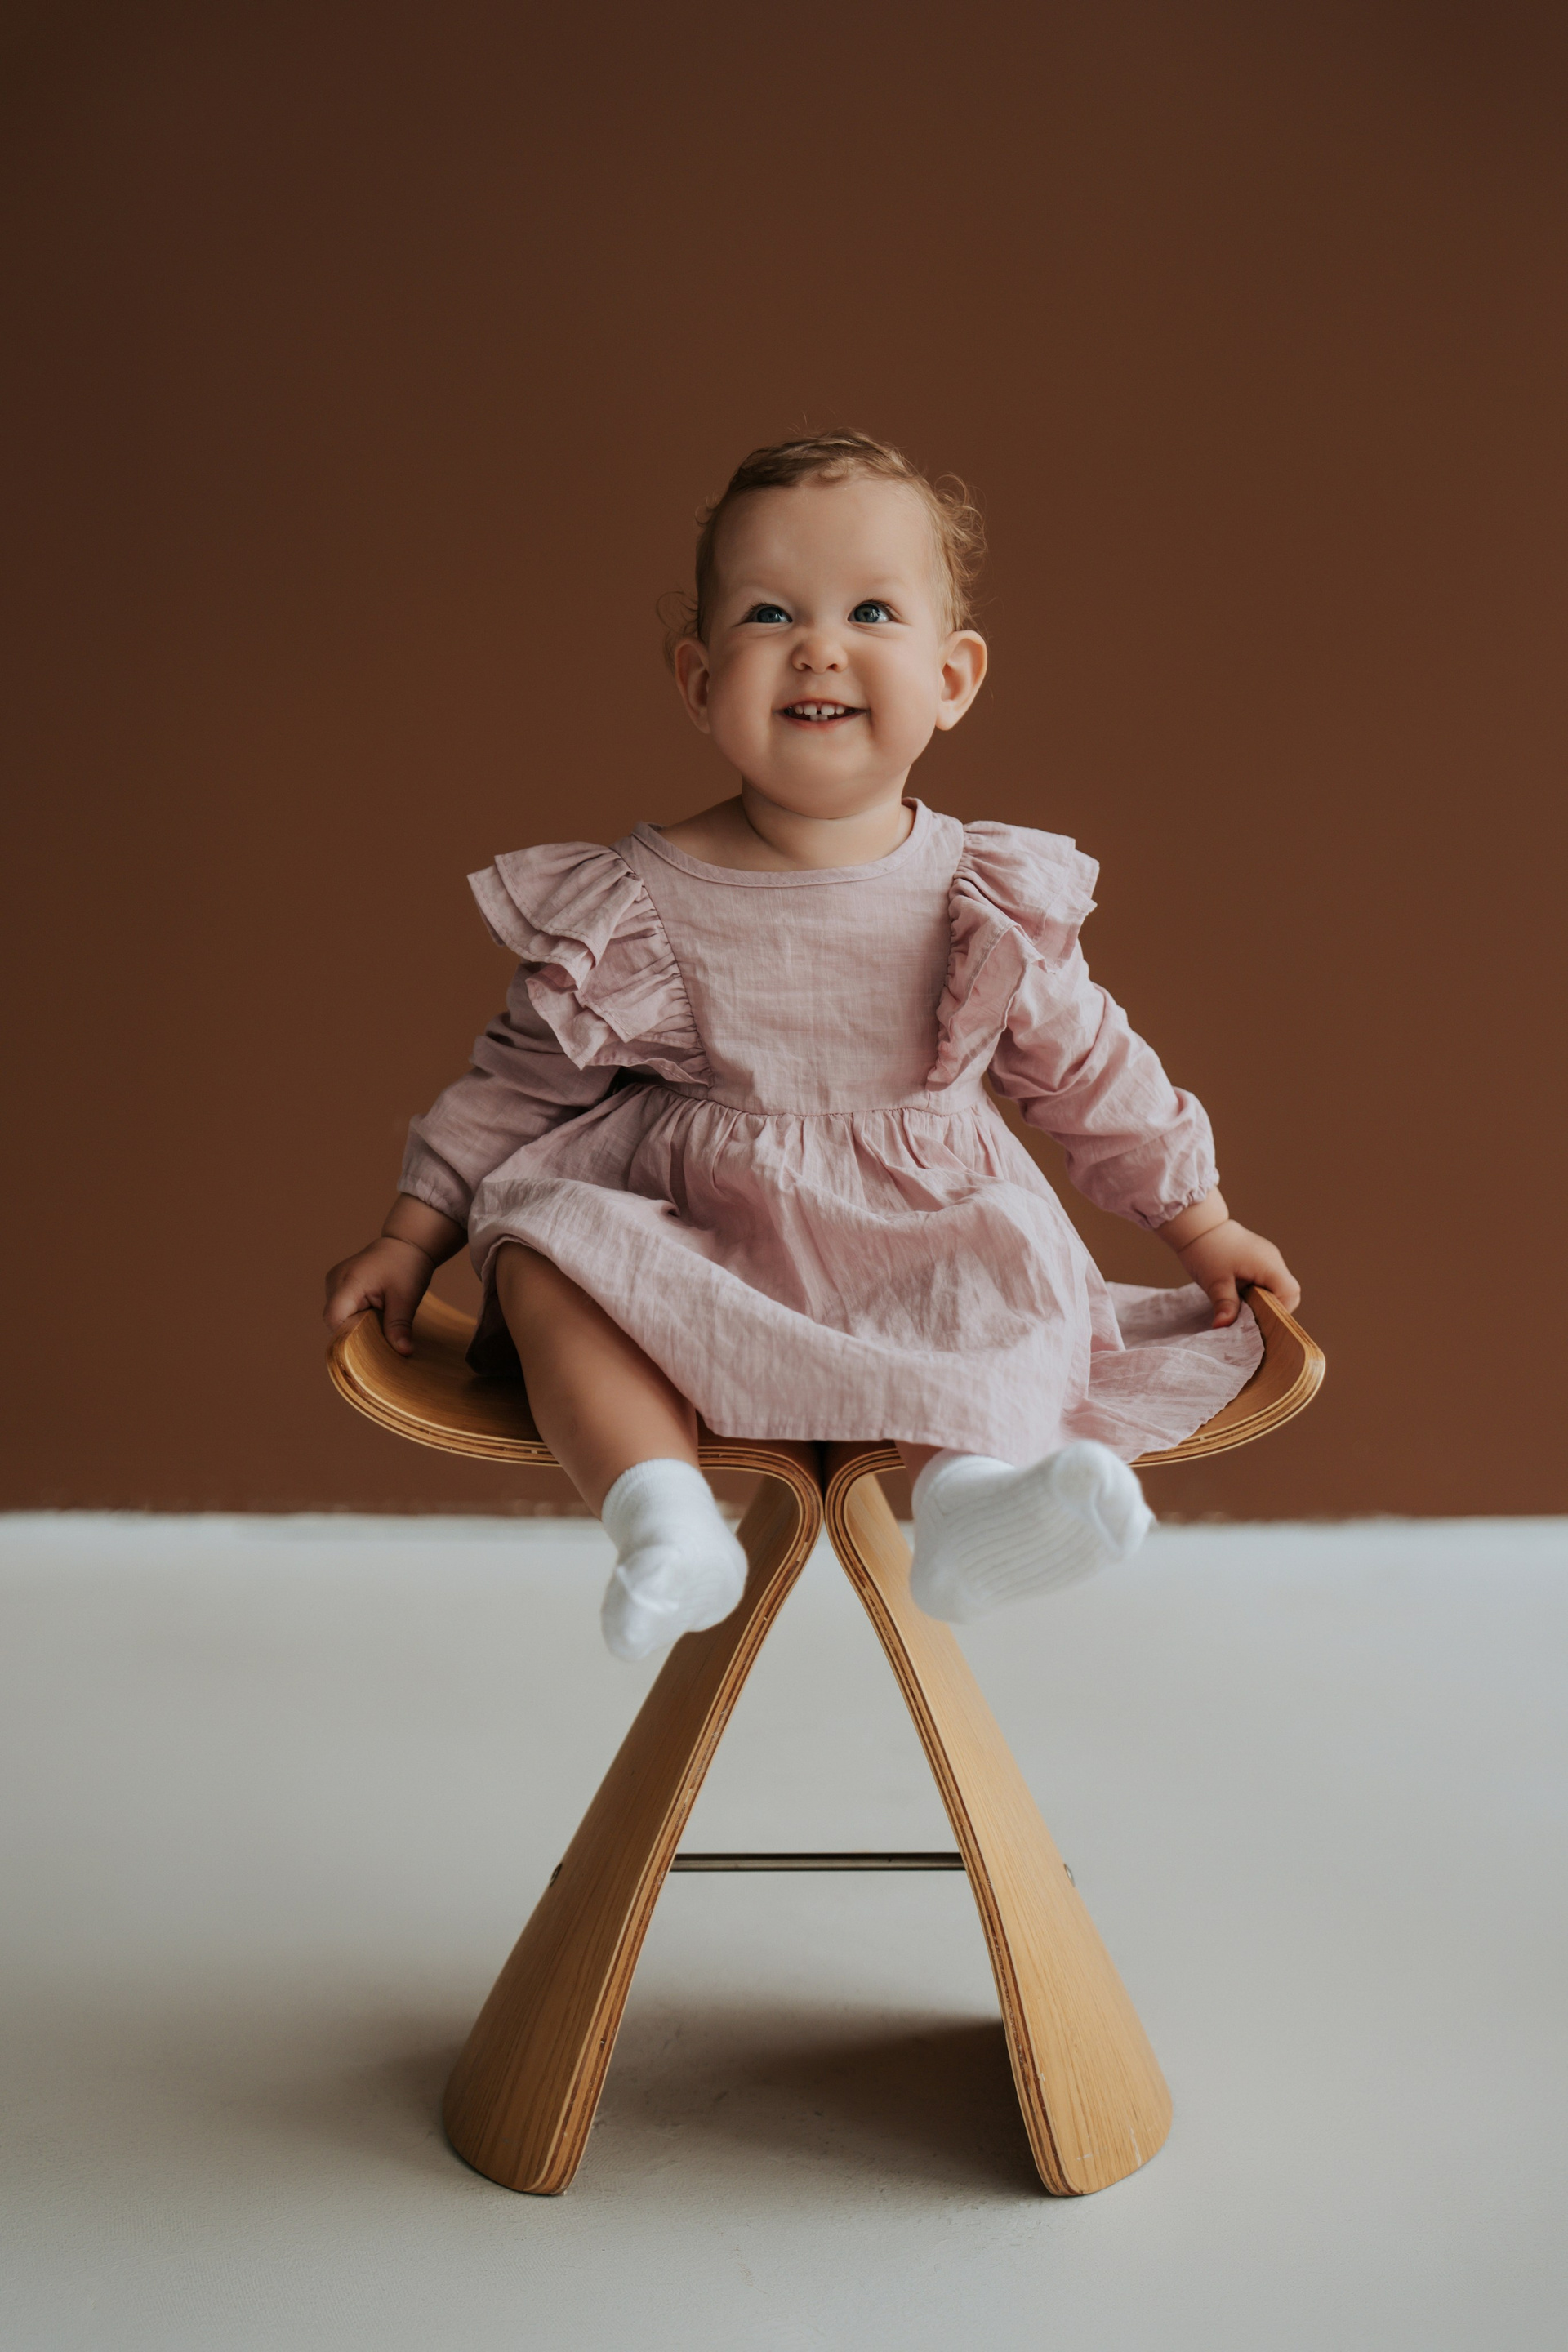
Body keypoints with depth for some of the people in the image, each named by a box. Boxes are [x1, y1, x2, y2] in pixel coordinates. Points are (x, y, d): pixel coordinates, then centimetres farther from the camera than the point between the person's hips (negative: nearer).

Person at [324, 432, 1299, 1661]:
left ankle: (971, 1490, -48)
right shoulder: (632, 904, -4)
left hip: (934, 1248, 1)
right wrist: (414, 1234, 2)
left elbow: (1089, 1067, 12)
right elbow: (521, 1079, 5)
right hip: (698, 1249, 0)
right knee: (542, 1269, -26)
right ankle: (660, 1511, -39)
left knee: (1011, 1292, -29)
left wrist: (1200, 1223, 15)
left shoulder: (990, 901, -1)